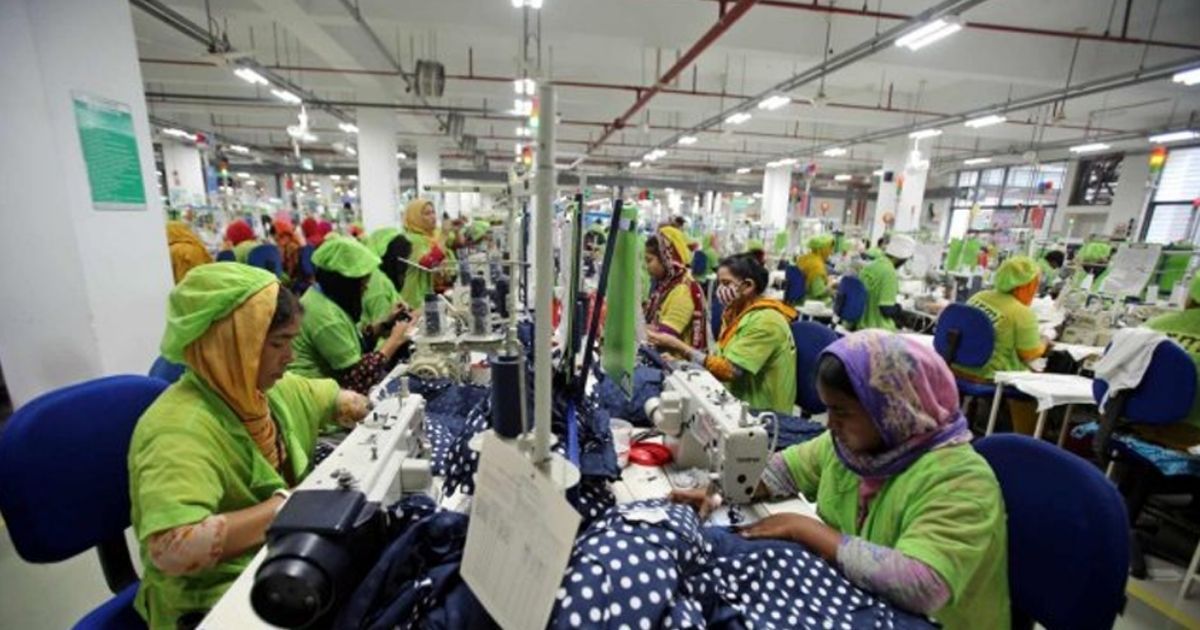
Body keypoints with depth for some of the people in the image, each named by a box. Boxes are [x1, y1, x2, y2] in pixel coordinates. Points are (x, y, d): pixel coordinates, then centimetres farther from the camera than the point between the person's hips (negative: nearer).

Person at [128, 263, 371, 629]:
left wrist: (354, 409, -5)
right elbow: (173, 549, -37)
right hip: (215, 600, -7)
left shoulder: (266, 388, -2)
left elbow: (338, 399, 14)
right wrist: (287, 503, -30)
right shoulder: (181, 431, -26)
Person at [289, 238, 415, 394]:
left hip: (333, 382, 9)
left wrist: (385, 324, 5)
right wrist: (394, 340, -16)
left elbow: (354, 345, 12)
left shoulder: (327, 297, 6)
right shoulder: (326, 315, -24)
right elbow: (358, 377, -24)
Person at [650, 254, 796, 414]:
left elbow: (729, 371, -23)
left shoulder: (765, 321, -18)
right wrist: (679, 359, -6)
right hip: (739, 404, 7)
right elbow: (720, 359, 7)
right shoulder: (737, 312, 9)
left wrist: (679, 347, -23)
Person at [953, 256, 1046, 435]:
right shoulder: (1022, 313, -14)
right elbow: (1028, 354, -9)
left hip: (956, 368, 7)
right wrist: (1042, 345, 12)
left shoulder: (978, 297, 6)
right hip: (988, 377, -7)